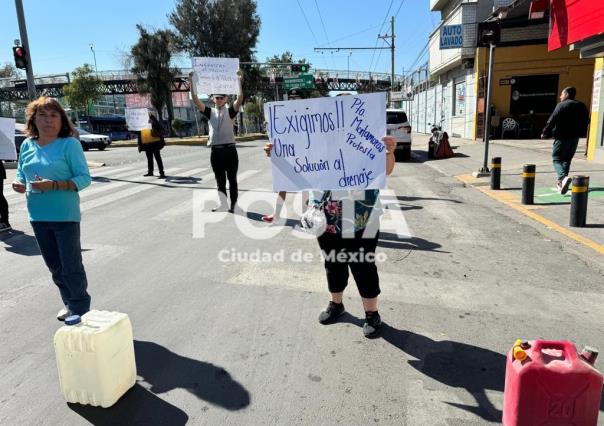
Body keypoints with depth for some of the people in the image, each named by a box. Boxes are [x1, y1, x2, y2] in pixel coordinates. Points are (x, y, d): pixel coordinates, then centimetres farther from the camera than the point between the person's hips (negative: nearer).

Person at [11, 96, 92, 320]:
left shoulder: (69, 144, -9)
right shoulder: (27, 145, 8)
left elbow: (84, 178, -13)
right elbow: (21, 174, 19)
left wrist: (54, 185, -24)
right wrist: (18, 184, -4)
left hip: (65, 216, -6)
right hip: (38, 217, 6)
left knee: (71, 267, -1)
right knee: (55, 267, 17)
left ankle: (80, 309, 16)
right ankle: (70, 304, 34)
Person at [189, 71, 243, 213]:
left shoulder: (230, 111, 2)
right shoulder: (210, 112, 10)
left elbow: (240, 99, -13)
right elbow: (196, 100, 2)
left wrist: (239, 81, -22)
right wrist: (191, 82, -7)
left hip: (230, 149, -3)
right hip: (215, 151, 3)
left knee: (232, 179, 6)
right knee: (219, 179, 9)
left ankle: (233, 204, 15)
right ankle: (223, 203, 17)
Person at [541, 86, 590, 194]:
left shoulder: (561, 105, -9)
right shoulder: (582, 106, 12)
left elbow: (552, 121, -13)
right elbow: (586, 122, 17)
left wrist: (545, 133, -5)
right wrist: (580, 133, 24)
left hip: (562, 137, -6)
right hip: (575, 138, 7)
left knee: (557, 158, -3)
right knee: (567, 159, 16)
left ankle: (563, 177, -28)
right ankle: (561, 183, 20)